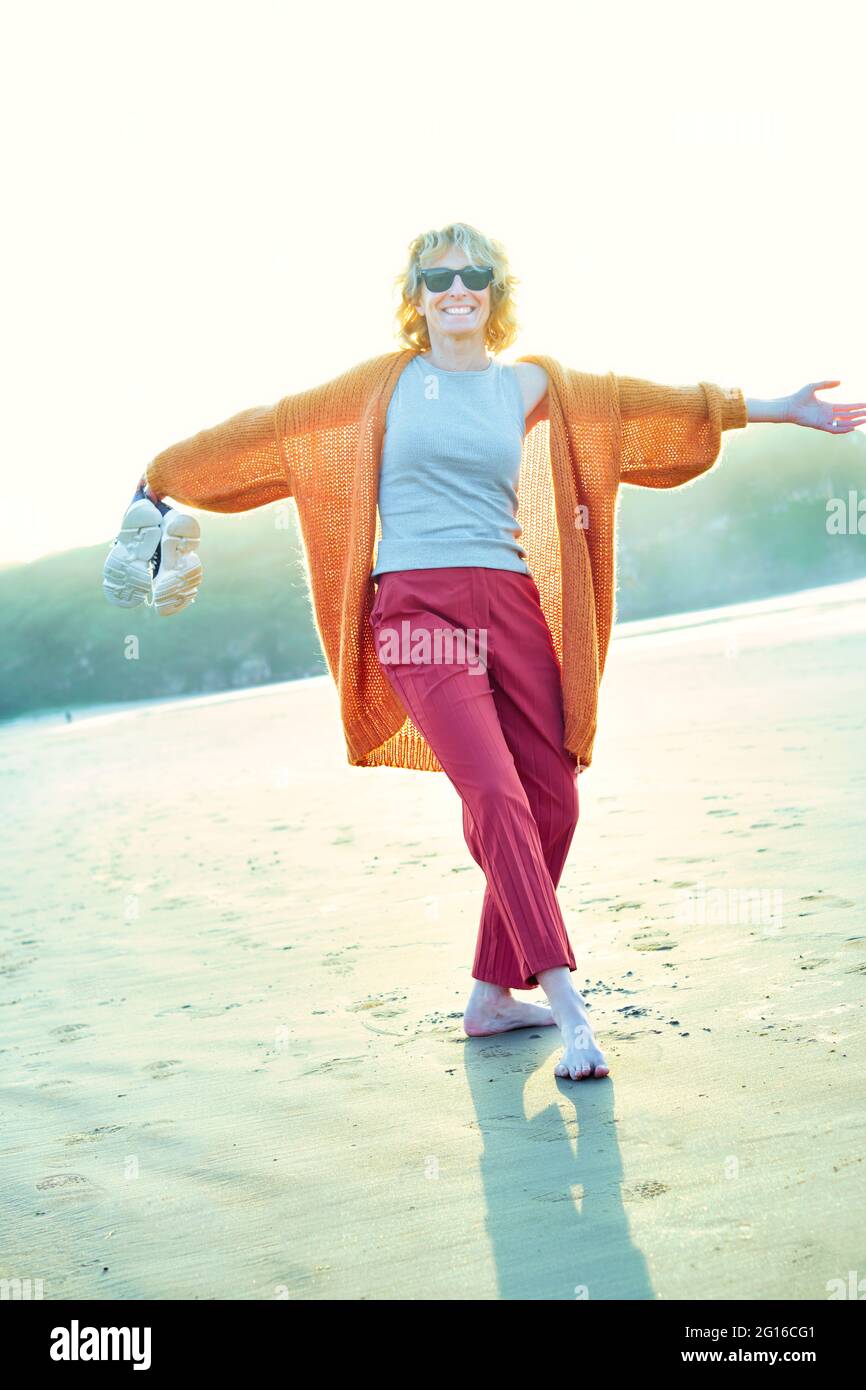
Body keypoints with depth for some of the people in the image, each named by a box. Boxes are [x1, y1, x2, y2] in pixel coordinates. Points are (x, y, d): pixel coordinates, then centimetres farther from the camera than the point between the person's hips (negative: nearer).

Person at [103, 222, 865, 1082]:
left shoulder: (528, 386, 16)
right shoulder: (389, 382, 10)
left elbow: (642, 405, 18)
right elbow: (270, 430, 15)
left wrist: (772, 409, 19)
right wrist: (161, 476, 19)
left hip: (511, 606, 4)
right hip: (419, 607, -4)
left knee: (552, 800, -1)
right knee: (495, 794, -19)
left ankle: (492, 996, 13)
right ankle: (567, 1002, -18)